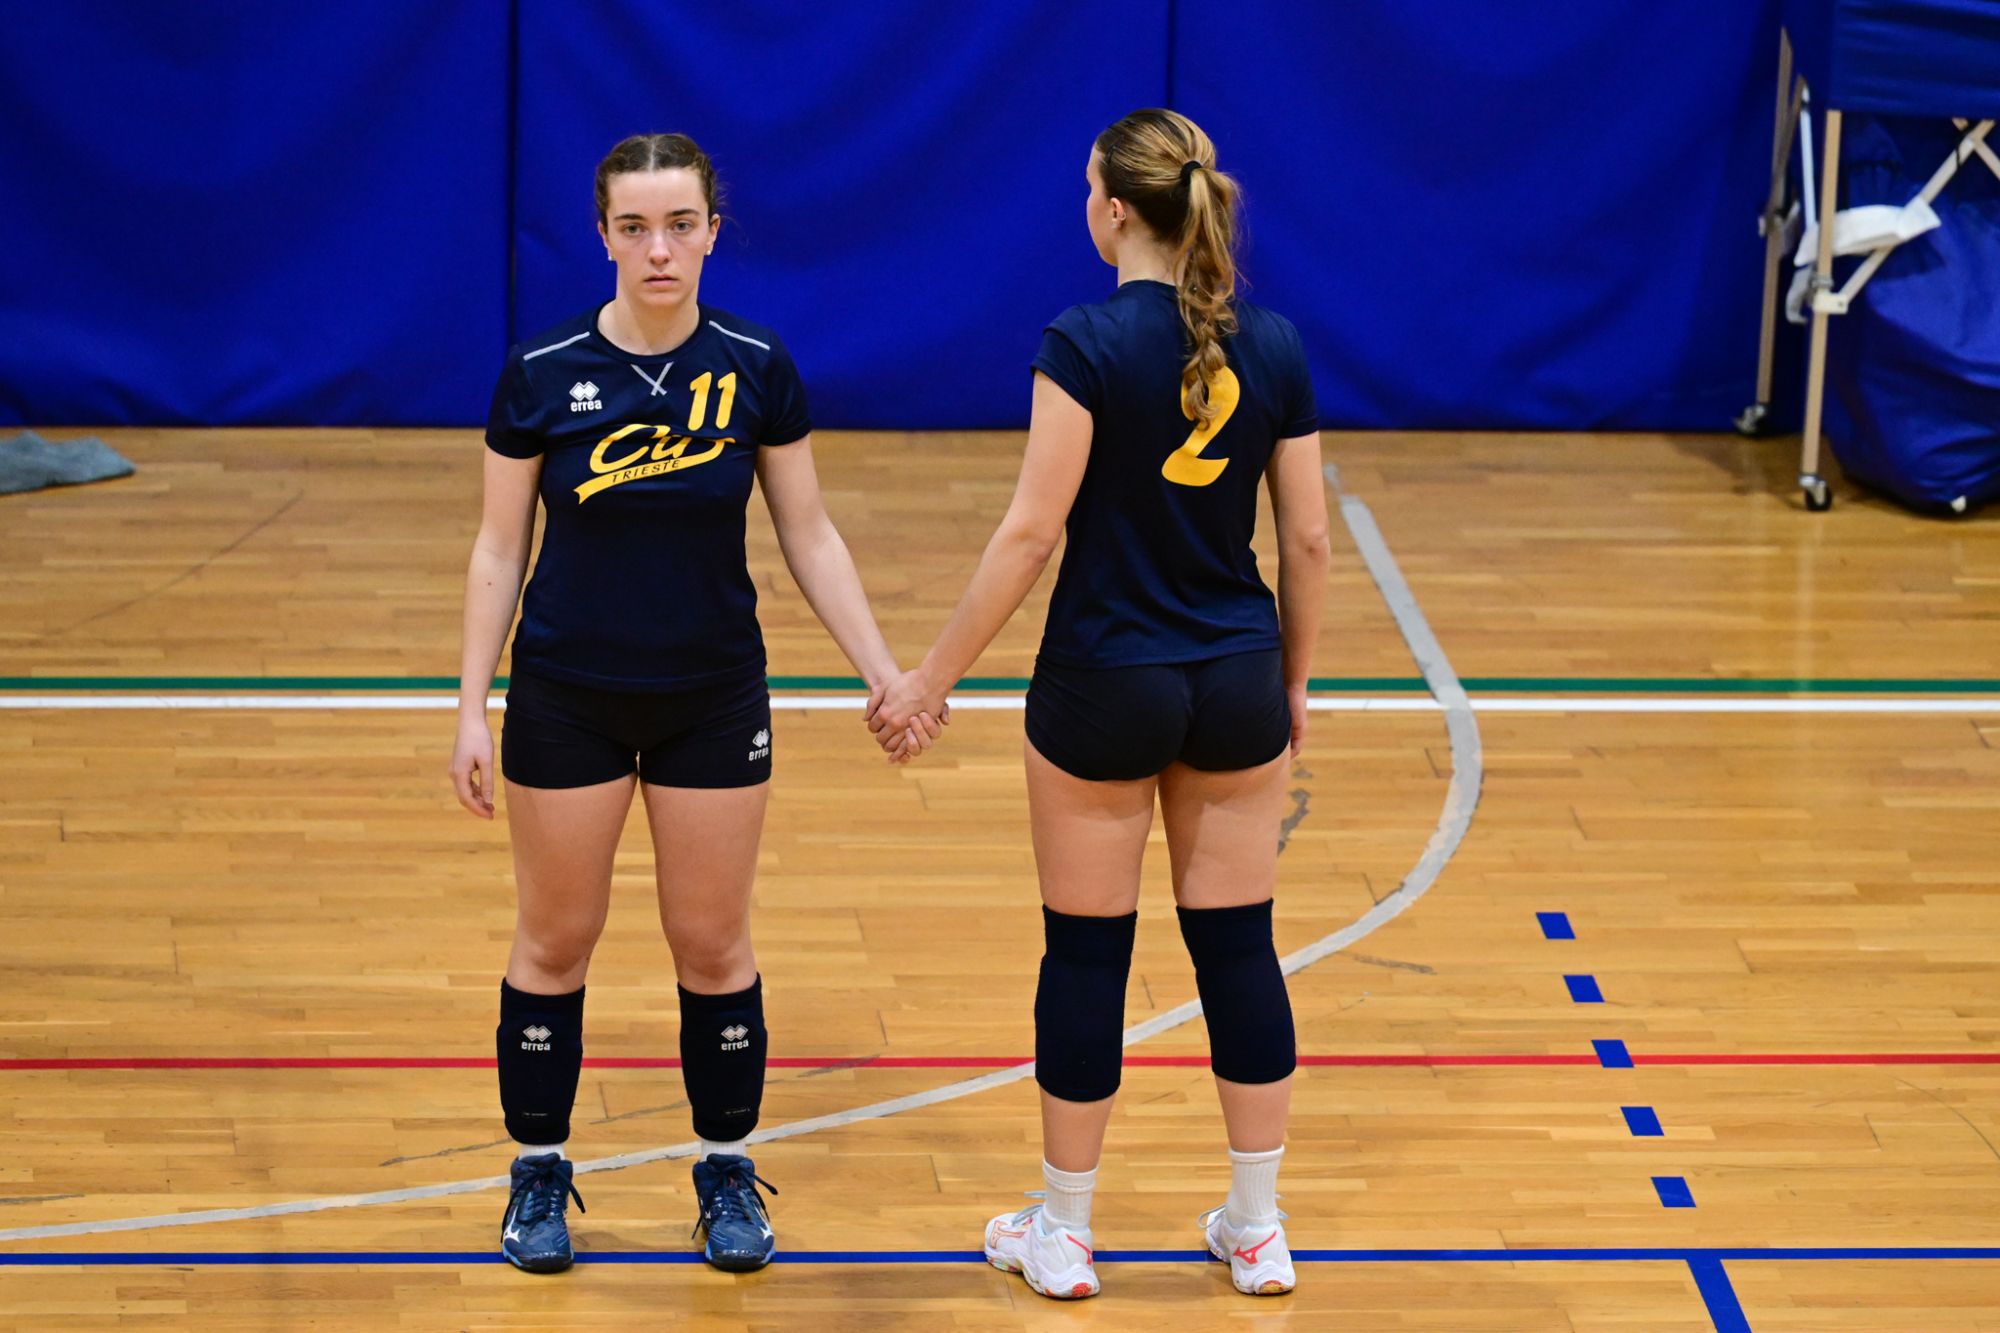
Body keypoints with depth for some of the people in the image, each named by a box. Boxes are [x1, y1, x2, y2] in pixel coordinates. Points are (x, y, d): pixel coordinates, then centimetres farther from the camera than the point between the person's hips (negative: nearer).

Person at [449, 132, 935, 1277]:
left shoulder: (756, 368, -6)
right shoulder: (542, 374, -8)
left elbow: (810, 535, 2)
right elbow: (499, 549, -1)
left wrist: (888, 676, -3)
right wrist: (474, 707, -5)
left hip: (715, 699, 1)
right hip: (568, 699, -1)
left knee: (714, 946, 8)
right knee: (556, 943, 8)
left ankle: (729, 1171, 23)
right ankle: (540, 1172, 22)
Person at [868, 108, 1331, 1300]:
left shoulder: (1088, 346, -14)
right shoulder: (1273, 347, 0)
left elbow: (1030, 533, -16)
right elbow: (1308, 543, 4)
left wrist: (933, 678, -9)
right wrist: (1293, 686, 16)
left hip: (1104, 687, -4)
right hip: (1236, 683, 4)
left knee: (1087, 953, 7)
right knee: (1239, 944, 11)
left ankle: (1063, 1232, 17)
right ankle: (1258, 1230, 17)